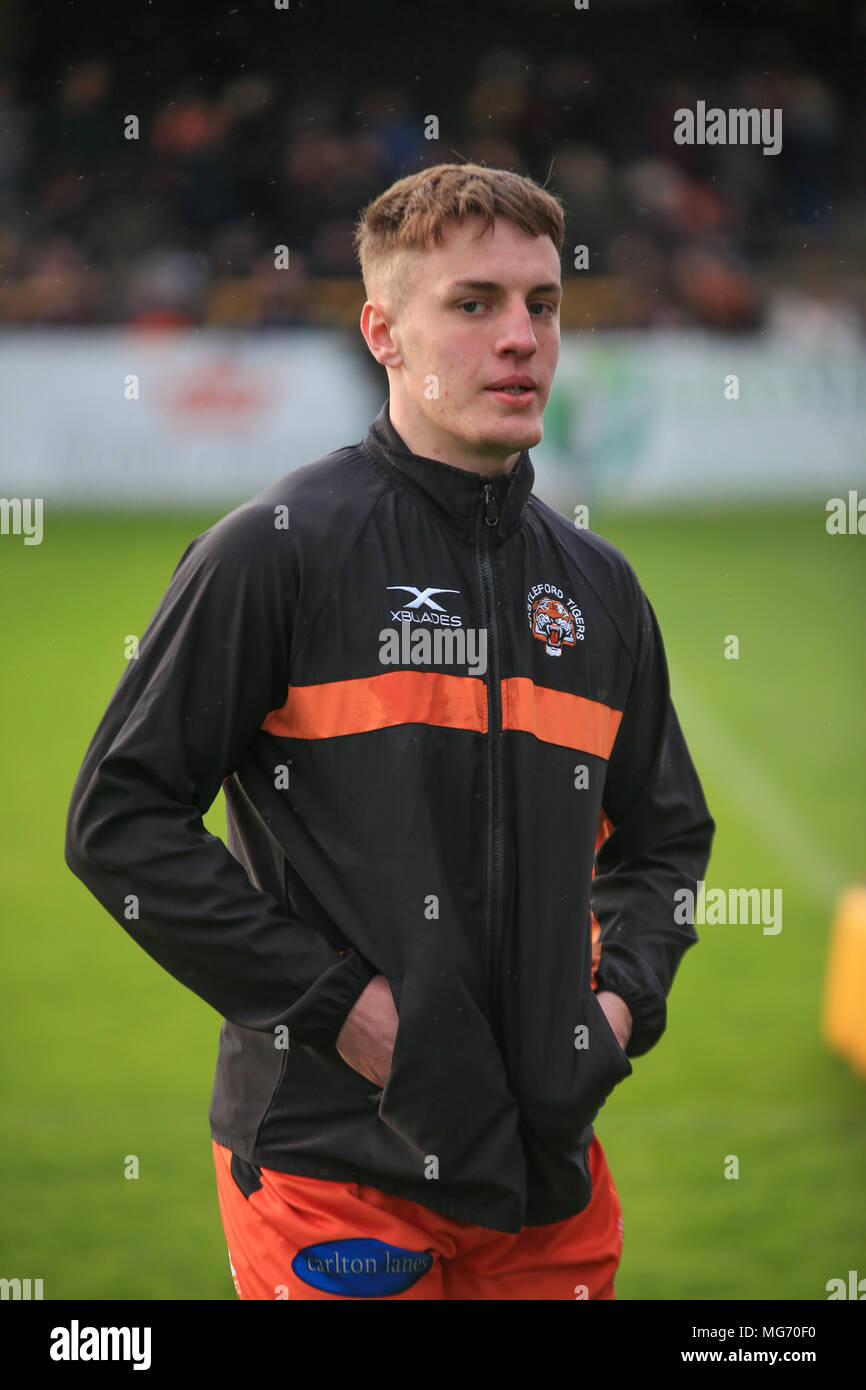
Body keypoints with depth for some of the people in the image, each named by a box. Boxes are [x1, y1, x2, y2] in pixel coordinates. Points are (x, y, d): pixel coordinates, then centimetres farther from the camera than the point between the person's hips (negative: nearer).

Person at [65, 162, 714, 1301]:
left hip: (548, 1164, 5)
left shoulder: (599, 586, 13)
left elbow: (665, 834, 24)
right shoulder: (278, 550, -6)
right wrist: (333, 1000, -14)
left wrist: (623, 996, 4)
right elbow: (120, 819, -9)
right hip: (337, 1159, -5)